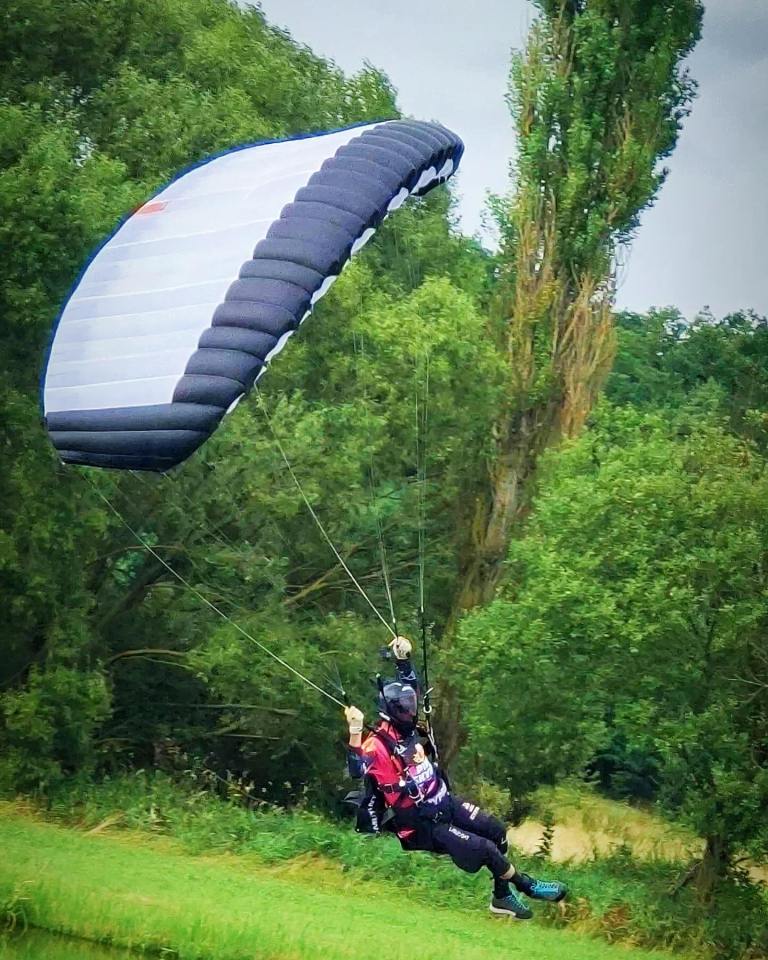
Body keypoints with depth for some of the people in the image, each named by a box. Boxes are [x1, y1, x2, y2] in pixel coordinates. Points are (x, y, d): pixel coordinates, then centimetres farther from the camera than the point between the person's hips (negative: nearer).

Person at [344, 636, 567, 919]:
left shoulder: (406, 726, 0)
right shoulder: (378, 744, -23)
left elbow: (409, 691, 13)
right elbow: (358, 768, -41)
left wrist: (403, 660, -2)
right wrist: (355, 731, -55)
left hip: (444, 801, 9)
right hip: (423, 823, -9)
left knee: (496, 831, 7)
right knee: (483, 848, -12)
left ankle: (502, 896, 17)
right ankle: (525, 885, 12)